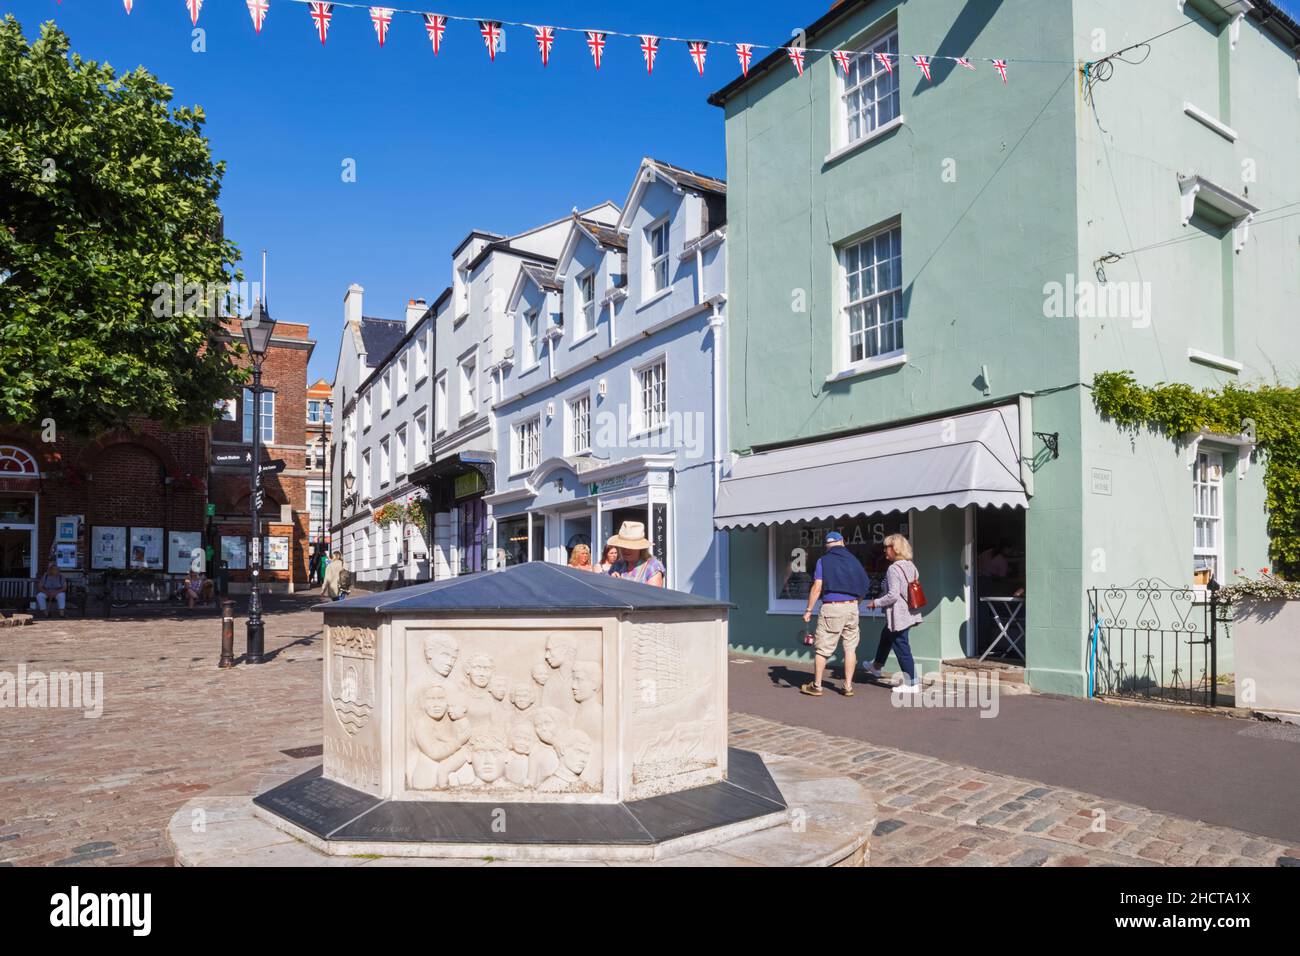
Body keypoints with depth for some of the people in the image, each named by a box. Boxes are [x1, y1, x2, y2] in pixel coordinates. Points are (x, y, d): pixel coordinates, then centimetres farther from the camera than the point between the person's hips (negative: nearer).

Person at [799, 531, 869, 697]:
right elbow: (864, 586, 8)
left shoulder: (823, 561, -1)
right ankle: (848, 686, 12)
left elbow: (817, 588, -8)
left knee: (822, 648, 3)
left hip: (831, 607, -4)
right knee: (850, 647, 11)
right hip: (852, 607, 4)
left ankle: (816, 686, 8)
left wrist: (809, 610, -5)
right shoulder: (854, 560, 9)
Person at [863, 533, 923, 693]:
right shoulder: (910, 566, 6)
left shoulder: (893, 569, -21)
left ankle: (912, 683, 8)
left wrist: (876, 603, -12)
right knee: (886, 636, 27)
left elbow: (893, 595, -26)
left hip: (898, 615, -10)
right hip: (909, 612, 10)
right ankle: (876, 667, 45)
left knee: (901, 647, 1)